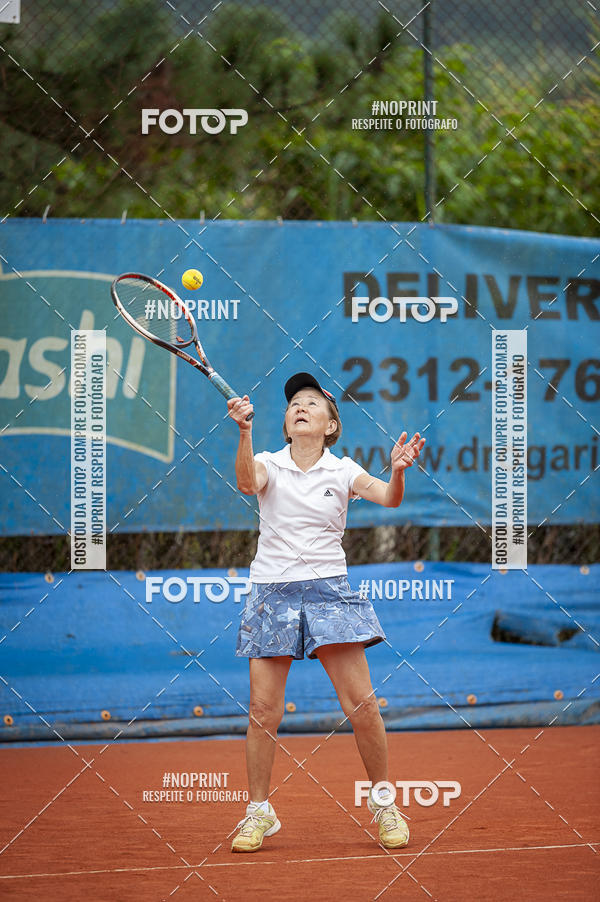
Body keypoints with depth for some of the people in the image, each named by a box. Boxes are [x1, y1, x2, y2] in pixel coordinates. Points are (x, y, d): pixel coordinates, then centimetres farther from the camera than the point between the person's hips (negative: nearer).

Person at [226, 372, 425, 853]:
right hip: (272, 592, 0)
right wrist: (245, 432, -39)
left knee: (362, 704, -6)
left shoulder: (342, 471, 4)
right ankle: (259, 812, 10)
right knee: (263, 710, -2)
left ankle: (383, 801, 9)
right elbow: (247, 482, -21)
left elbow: (387, 497, -12)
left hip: (328, 591, 0)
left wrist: (398, 471, -35)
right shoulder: (269, 465, 2)